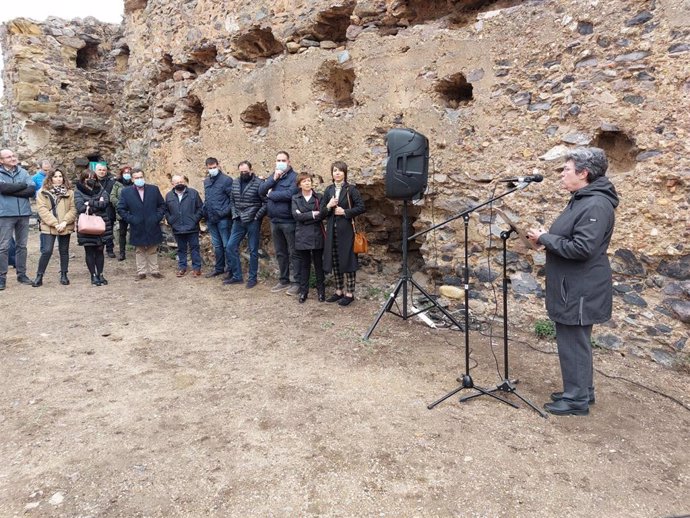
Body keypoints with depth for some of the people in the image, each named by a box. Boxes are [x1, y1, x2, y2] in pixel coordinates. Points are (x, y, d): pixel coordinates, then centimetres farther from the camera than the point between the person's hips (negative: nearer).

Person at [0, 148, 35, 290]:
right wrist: (22, 185, -7)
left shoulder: (23, 172, 8)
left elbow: (32, 190, -4)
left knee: (22, 245, 10)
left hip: (24, 214, 3)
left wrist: (11, 191, -11)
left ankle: (22, 274, 19)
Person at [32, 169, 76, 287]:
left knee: (64, 251, 10)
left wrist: (65, 222, -15)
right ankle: (39, 276, 5)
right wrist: (55, 223, -16)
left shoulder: (69, 192, 4)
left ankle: (64, 275, 21)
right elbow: (42, 210, -7)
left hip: (65, 227, 2)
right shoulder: (43, 192, 1)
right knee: (47, 251, -7)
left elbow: (73, 209, -1)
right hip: (49, 227, -2)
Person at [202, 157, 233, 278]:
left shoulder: (226, 180, -8)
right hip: (211, 219, 7)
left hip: (223, 218, -6)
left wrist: (227, 212, -16)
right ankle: (219, 268, 25)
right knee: (217, 245, 15)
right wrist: (206, 211, 11)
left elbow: (233, 198, -11)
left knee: (227, 245, 0)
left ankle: (230, 269, 9)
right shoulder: (206, 181, 14)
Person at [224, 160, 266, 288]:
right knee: (230, 247, 5)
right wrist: (234, 215, 5)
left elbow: (265, 203, -12)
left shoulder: (258, 183, -10)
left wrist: (256, 217, -12)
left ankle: (252, 278, 16)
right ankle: (236, 276, 16)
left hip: (253, 222, -6)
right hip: (238, 222, 6)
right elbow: (232, 201, 17)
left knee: (253, 250, 3)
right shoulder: (235, 183, 8)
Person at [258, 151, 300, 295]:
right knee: (280, 253, 14)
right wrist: (274, 179, -10)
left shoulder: (294, 177, -8)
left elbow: (289, 194, -23)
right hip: (274, 221, 7)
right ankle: (284, 280, 25)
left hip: (289, 221, -7)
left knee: (293, 253, 0)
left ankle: (296, 282, 7)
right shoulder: (272, 176, 15)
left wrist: (271, 194, -8)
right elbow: (261, 191, 3)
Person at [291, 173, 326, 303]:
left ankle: (321, 290, 16)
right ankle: (303, 291, 14)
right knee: (304, 264, 6)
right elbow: (296, 215, -9)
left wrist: (304, 217, -12)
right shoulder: (295, 198, 6)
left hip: (317, 235, 0)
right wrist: (312, 214, -12)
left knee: (318, 264, 6)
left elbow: (322, 214, -9)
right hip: (302, 236, 1)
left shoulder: (319, 197, 4)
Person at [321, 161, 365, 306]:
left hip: (346, 230, -5)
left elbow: (361, 207, -8)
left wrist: (345, 212, -14)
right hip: (332, 230, 5)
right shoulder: (329, 190, 10)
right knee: (334, 262, 9)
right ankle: (339, 291, 21)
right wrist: (328, 206, -10)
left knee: (347, 260, 0)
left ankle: (350, 293, 8)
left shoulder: (351, 189, -4)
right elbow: (322, 211, 10)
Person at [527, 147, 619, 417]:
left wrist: (545, 238, -18)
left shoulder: (596, 205, -20)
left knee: (574, 343, 0)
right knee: (574, 341, 19)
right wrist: (545, 237, 5)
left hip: (580, 291, -11)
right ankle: (581, 391, 33)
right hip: (571, 287, 11)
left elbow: (581, 248, -27)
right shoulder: (581, 199, 13)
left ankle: (577, 400, 14)